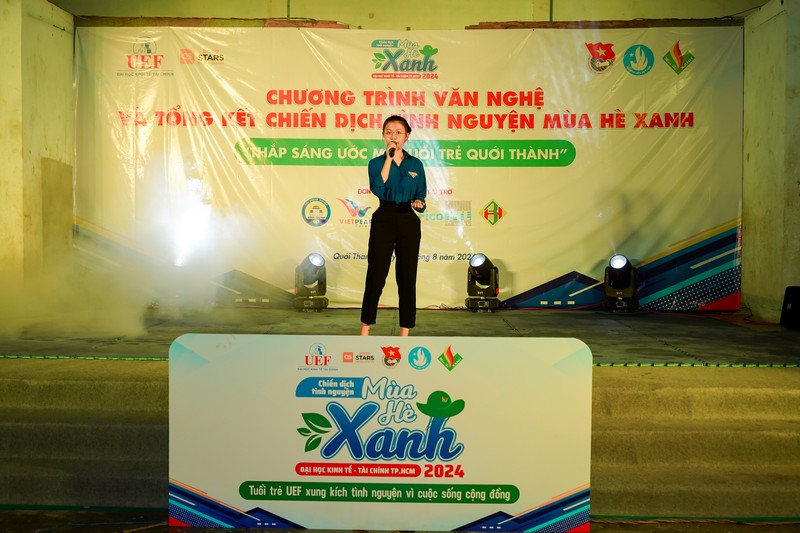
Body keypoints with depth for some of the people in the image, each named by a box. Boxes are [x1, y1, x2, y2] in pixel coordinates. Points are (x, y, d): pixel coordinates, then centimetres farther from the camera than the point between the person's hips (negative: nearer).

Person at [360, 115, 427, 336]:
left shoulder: (415, 164, 8)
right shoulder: (376, 162, 3)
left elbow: (421, 196, 11)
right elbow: (378, 189, -16)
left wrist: (418, 203, -11)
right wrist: (389, 159, -14)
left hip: (409, 222, 2)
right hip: (384, 220, -1)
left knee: (407, 277, 4)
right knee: (376, 275, 0)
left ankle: (405, 333, 12)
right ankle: (365, 330, 11)